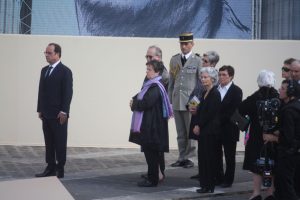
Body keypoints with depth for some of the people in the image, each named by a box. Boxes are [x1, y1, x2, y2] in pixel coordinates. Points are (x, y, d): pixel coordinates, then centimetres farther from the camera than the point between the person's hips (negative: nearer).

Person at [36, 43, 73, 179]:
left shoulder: (65, 71, -8)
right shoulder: (44, 70, 14)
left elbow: (68, 92, -12)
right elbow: (41, 91, 15)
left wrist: (63, 111, -17)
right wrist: (40, 109, 10)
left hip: (59, 115, -7)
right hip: (46, 114, 7)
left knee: (60, 143, 1)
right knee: (49, 143, 8)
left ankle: (60, 170, 7)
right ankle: (50, 168, 12)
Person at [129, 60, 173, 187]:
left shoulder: (155, 87, -17)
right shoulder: (150, 84, 13)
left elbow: (146, 103, -24)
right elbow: (141, 98, 20)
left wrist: (134, 103, -9)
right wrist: (135, 100, -1)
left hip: (152, 125, -9)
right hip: (147, 124, 9)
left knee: (151, 152, -4)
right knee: (149, 152, 14)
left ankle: (152, 180, 1)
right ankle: (152, 177, 21)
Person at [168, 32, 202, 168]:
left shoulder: (197, 61, -1)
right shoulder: (174, 60, 11)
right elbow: (171, 82, 14)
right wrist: (169, 100, 10)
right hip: (177, 101, 4)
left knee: (191, 131, -1)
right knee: (180, 133, 9)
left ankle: (189, 157, 7)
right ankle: (182, 158, 14)